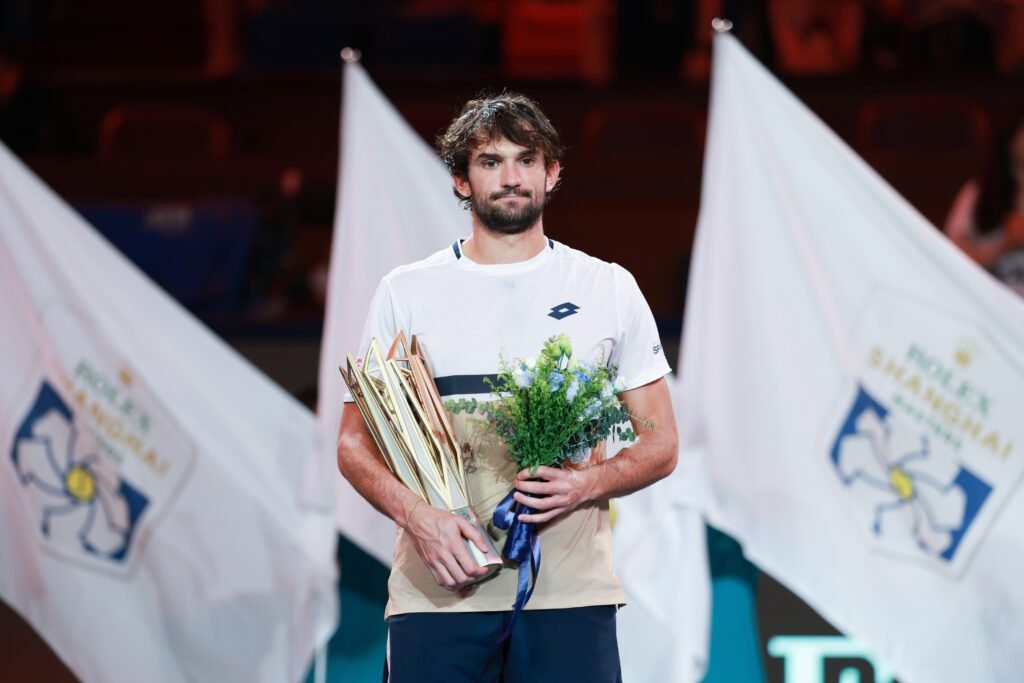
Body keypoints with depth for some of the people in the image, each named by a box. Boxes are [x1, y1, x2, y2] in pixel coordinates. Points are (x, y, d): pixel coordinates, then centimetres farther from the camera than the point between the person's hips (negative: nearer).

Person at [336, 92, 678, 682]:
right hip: (438, 589, 0)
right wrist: (418, 515, -12)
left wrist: (587, 483, -10)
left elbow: (660, 445, 10)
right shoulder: (406, 293, 9)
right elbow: (355, 445, 7)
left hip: (571, 589, 0)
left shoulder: (610, 289, 10)